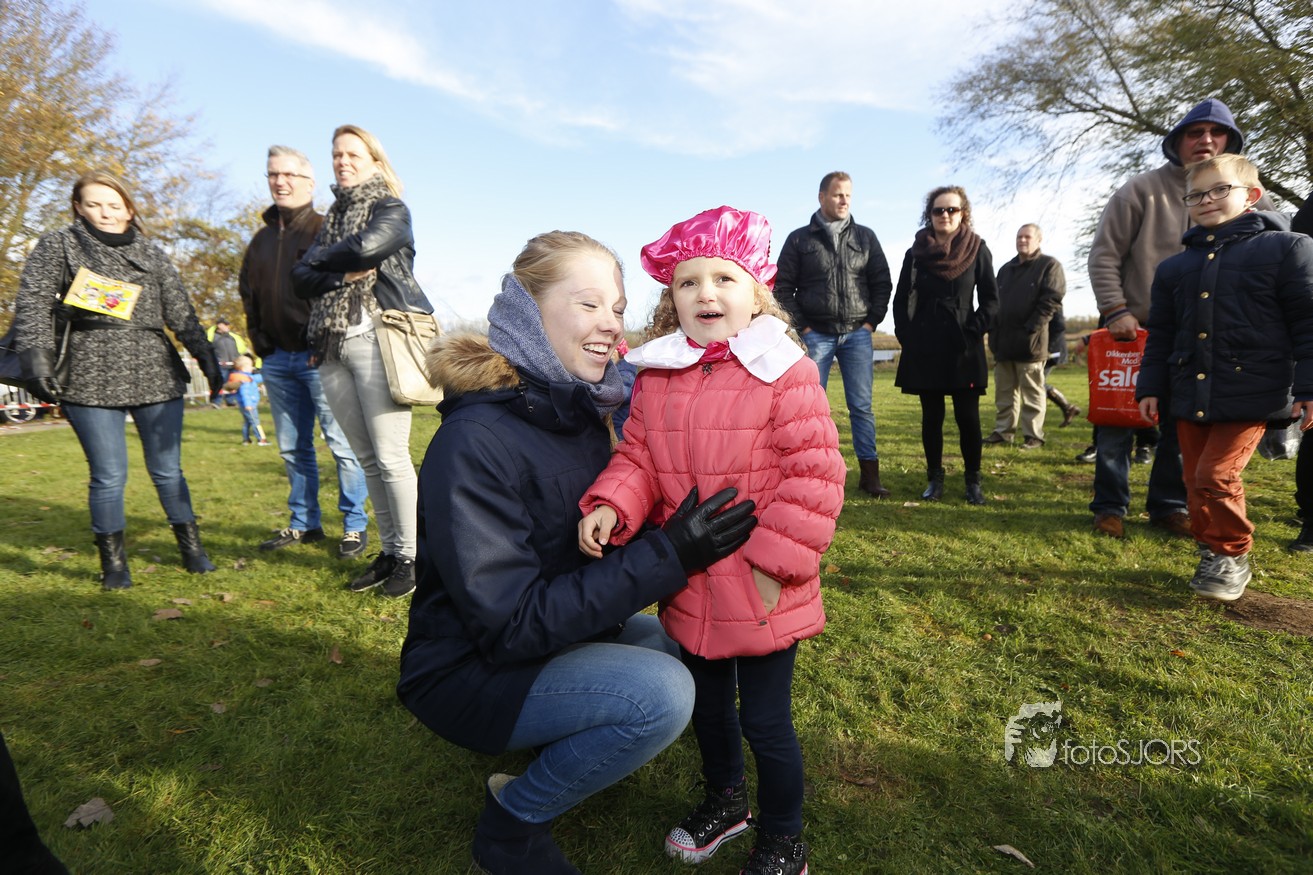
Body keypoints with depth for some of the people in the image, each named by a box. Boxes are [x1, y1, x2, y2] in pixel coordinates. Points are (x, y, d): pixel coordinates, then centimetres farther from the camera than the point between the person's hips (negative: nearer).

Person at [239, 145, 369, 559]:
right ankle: (304, 523, 22)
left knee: (342, 444, -4)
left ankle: (354, 525, 6)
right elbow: (248, 293, 24)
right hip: (277, 358, 7)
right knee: (292, 447, 11)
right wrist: (260, 342, 12)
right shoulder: (262, 238, 19)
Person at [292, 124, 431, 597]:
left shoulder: (391, 210, 6)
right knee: (367, 459, 7)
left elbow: (365, 247, -15)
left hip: (377, 339, -6)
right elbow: (301, 277, 12)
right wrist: (342, 275, -7)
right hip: (331, 346, 6)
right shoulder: (333, 216, 24)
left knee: (390, 456, -9)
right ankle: (388, 552, 15)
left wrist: (321, 257, 4)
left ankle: (410, 557, 1)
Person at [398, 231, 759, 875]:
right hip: (469, 670, -7)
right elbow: (510, 624, -27)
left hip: (560, 632, 8)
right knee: (660, 693, -24)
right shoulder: (475, 441, -26)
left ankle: (555, 754, 18)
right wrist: (668, 556, -31)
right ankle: (513, 822, 1)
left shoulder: (580, 410, -2)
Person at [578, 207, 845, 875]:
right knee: (706, 704, 24)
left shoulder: (785, 374, -14)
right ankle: (725, 800, 54)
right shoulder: (655, 378, 1)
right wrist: (611, 504, -14)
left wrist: (776, 563, -18)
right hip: (690, 589, 5)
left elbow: (814, 476, -16)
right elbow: (639, 458, 5)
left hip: (761, 594, -5)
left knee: (764, 719, 10)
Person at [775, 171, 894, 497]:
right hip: (816, 335, -1)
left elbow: (882, 283, 12)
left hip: (857, 335, 2)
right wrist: (802, 327, -5)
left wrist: (872, 322, 2)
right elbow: (783, 287, 2)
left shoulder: (866, 237, 11)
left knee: (861, 406, 2)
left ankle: (870, 473, 8)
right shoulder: (799, 239, 4)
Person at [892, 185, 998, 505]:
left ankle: (973, 480, 11)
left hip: (964, 348, -1)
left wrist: (974, 331, -7)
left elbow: (990, 299, 5)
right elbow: (901, 300, 8)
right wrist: (907, 337, -2)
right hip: (925, 348, 1)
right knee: (932, 416, 5)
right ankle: (935, 478, 15)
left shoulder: (978, 251, 4)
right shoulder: (916, 253, 6)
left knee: (967, 416, -1)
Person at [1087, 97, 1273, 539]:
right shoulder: (1142, 190, -5)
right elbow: (1104, 255, -8)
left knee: (1183, 428, 9)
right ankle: (1109, 506, 12)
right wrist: (1116, 311, -15)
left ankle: (1169, 506, 22)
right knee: (1117, 421, 0)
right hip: (1132, 331, -3)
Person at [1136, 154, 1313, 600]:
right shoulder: (1173, 268, 13)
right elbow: (1161, 335, 15)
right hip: (1189, 396, 5)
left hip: (1251, 393, -5)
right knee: (1196, 483, 9)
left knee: (1216, 476, -10)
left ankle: (1232, 556, 11)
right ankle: (1212, 552, 27)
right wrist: (1150, 387, 10)